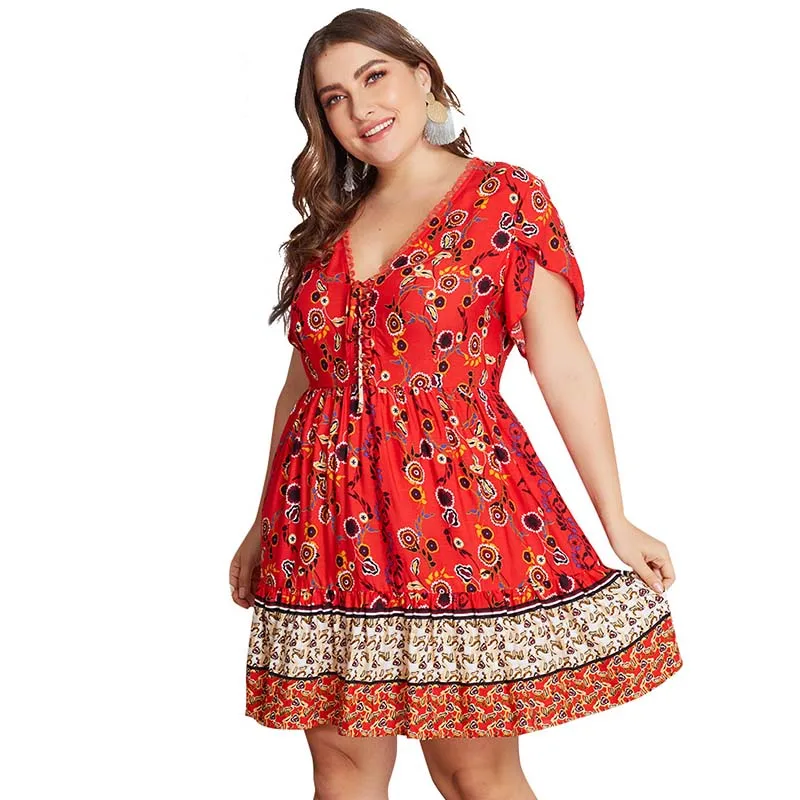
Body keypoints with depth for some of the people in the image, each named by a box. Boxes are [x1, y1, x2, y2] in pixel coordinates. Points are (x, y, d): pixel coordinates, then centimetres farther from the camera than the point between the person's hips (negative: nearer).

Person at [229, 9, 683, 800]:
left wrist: (616, 521, -9)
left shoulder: (506, 198, 1)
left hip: (459, 507, -4)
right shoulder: (328, 226, 14)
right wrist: (263, 526, 19)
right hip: (327, 520, 5)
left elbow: (562, 360, -5)